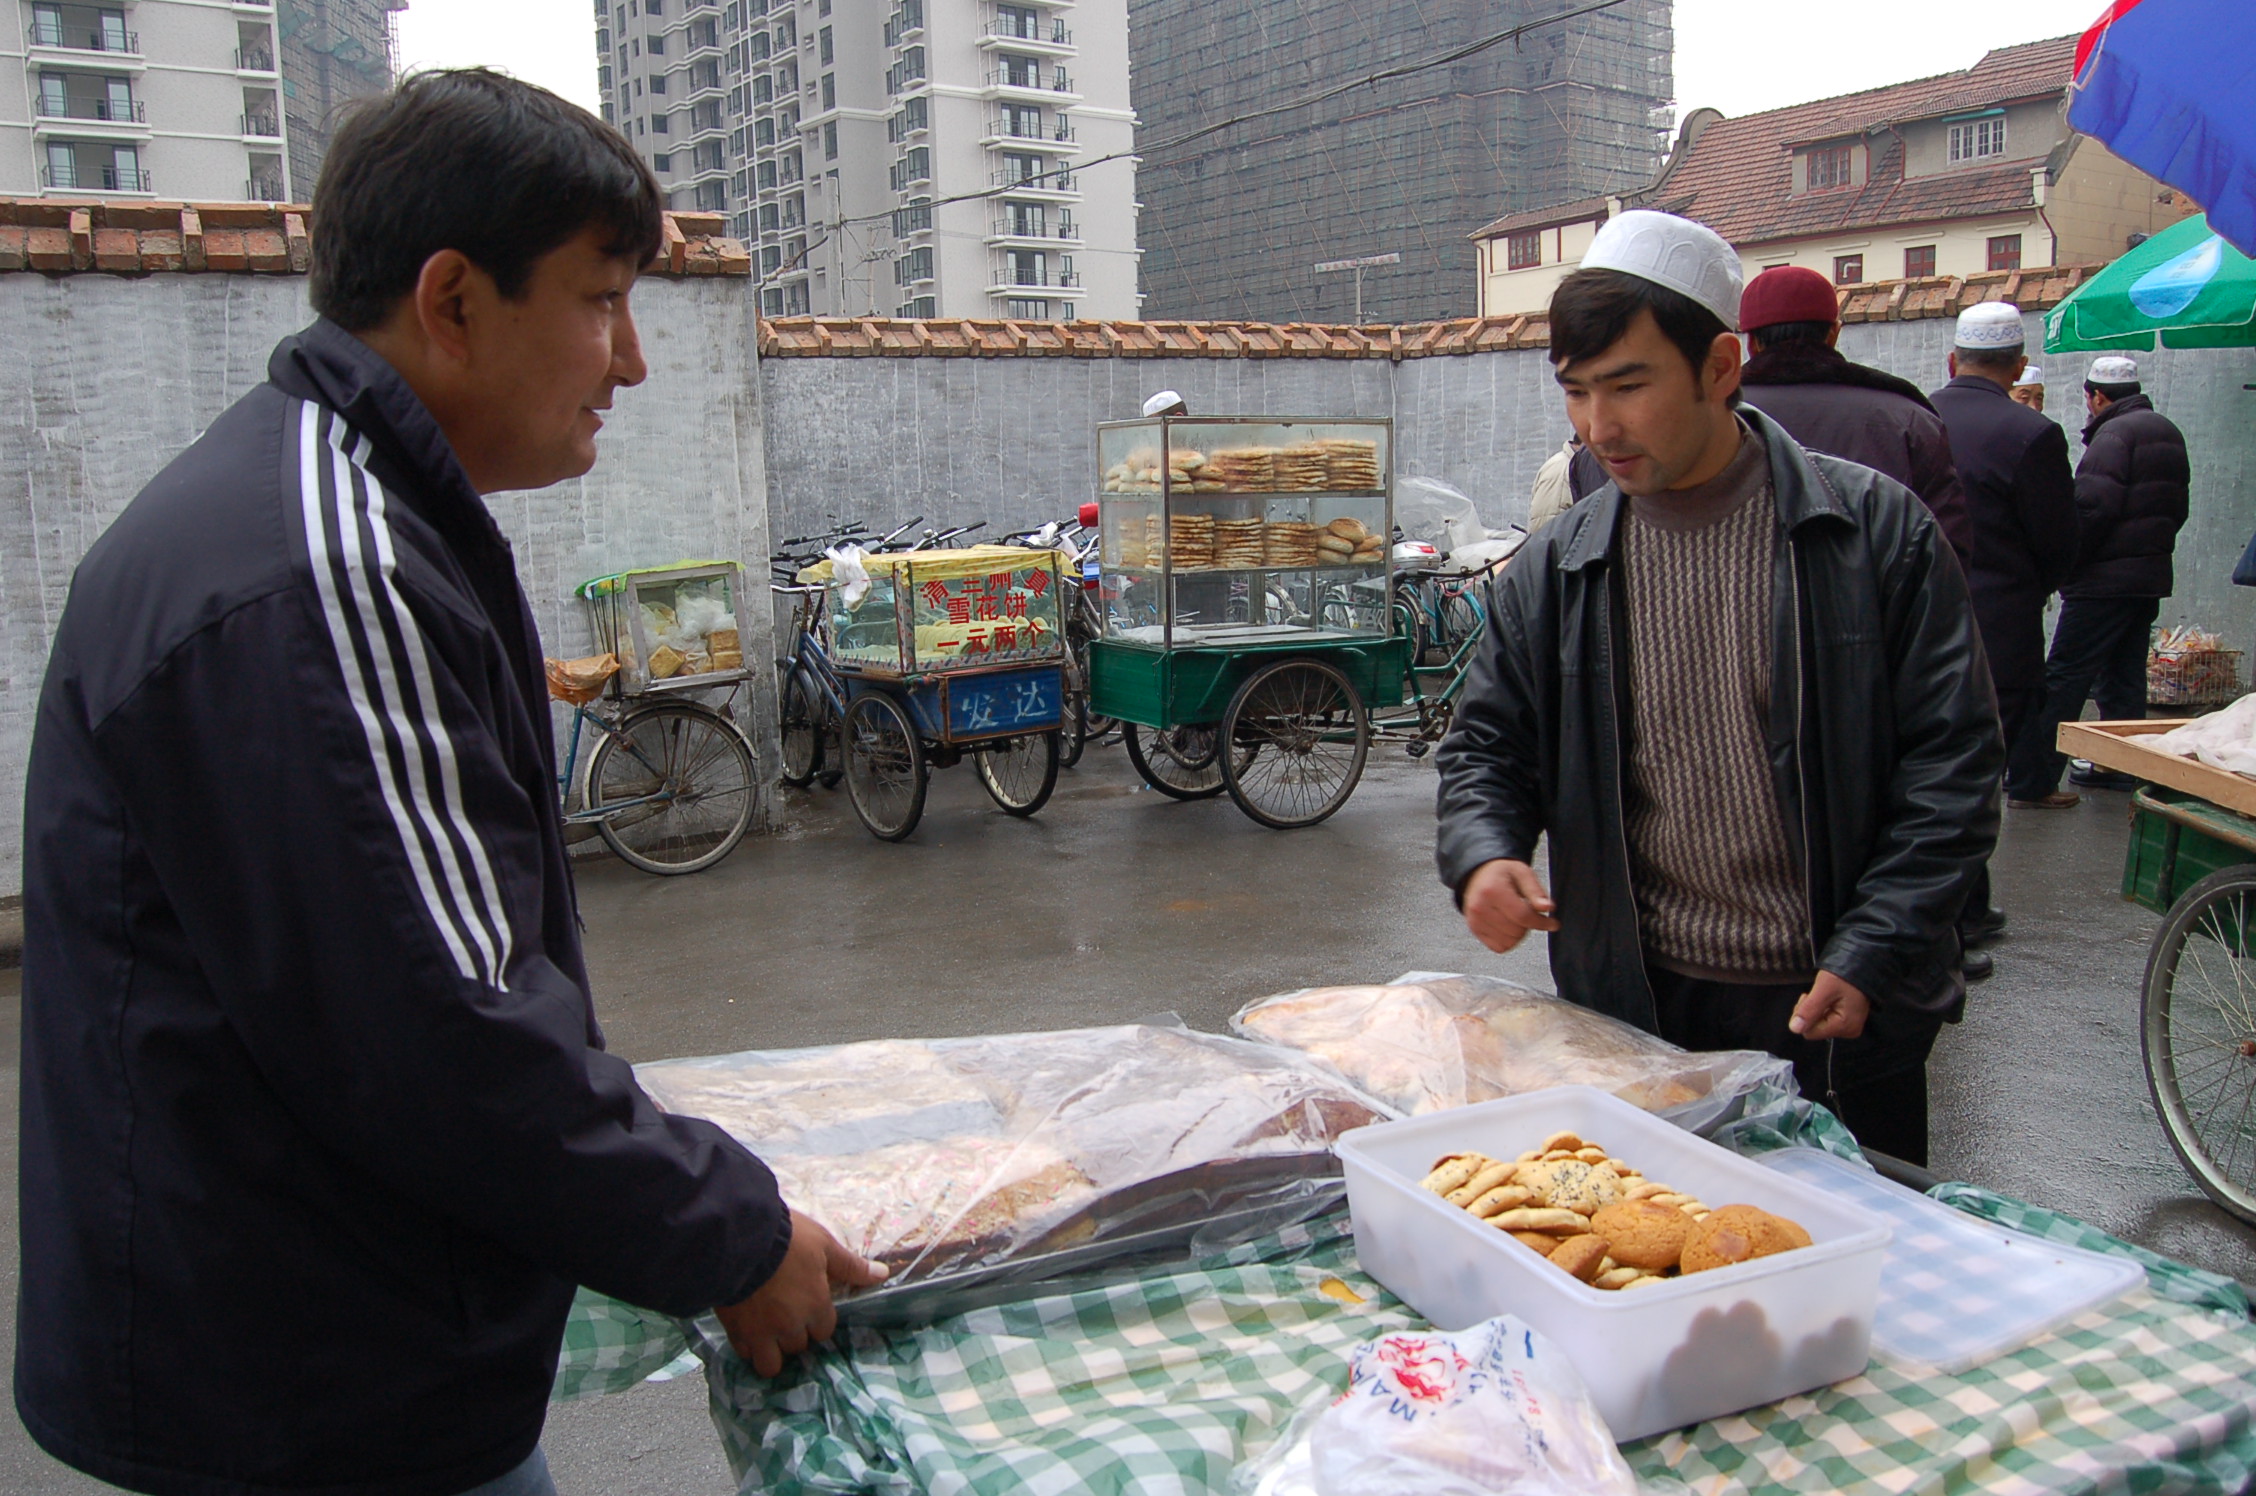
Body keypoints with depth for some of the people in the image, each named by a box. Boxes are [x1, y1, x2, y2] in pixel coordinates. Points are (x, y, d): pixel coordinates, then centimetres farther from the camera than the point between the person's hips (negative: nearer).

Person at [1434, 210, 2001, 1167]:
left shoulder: (1876, 531, -5)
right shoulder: (1553, 573, 3)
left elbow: (1951, 761, -4)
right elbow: (1488, 746, 10)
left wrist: (1870, 960, -12)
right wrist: (1482, 855, -12)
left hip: (1837, 1015, -2)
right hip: (1633, 1013, 2)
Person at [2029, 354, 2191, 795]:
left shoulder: (2114, 433, -12)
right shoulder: (2168, 431, 18)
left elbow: (2092, 506, -22)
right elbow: (2176, 507, 22)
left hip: (2106, 577, -9)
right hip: (2152, 574, 9)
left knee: (2065, 676, -8)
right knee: (2123, 676, 14)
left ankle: (2038, 773, -8)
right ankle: (2120, 767, 17)